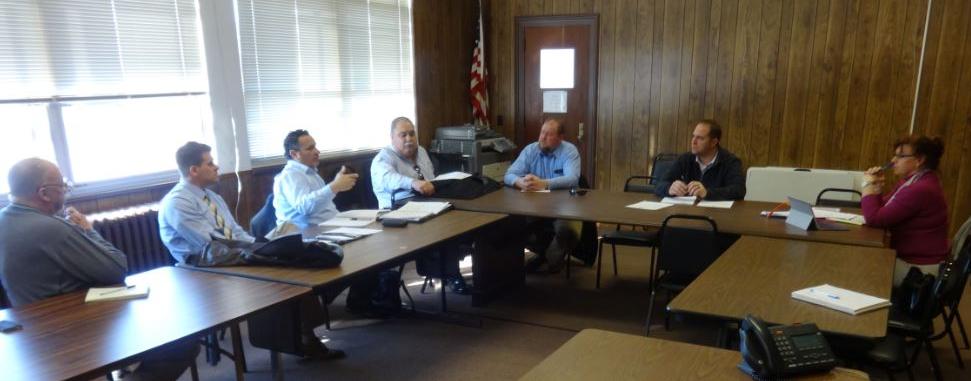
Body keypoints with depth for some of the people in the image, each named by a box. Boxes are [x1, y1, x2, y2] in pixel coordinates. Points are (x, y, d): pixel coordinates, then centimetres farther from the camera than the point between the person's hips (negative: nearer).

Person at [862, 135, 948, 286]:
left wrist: (868, 186, -12)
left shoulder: (921, 190, -25)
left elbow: (874, 219, -26)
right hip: (908, 256, 9)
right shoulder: (913, 180, 8)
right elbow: (882, 209, 15)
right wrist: (877, 186, -3)